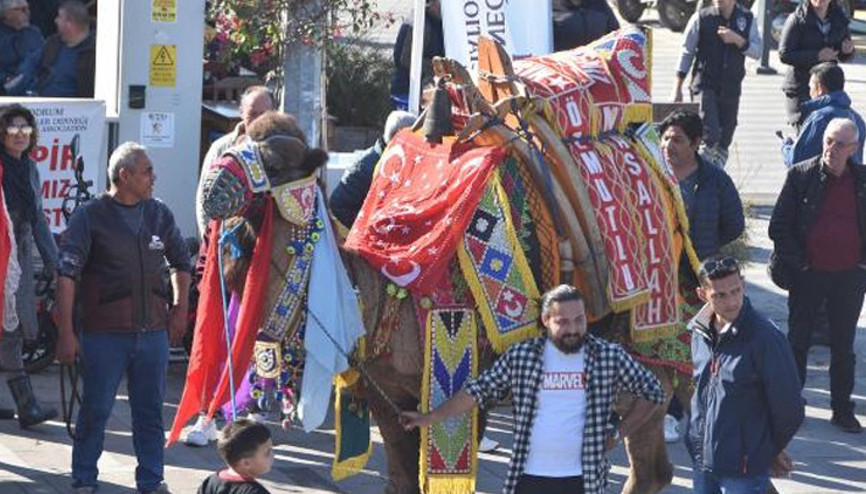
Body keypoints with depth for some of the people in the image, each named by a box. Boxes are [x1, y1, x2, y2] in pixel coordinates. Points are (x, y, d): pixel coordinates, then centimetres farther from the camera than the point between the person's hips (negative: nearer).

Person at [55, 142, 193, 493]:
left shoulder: (159, 214, 10)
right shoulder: (89, 217, -5)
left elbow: (181, 263, 24)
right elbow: (66, 275, -9)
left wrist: (180, 308, 13)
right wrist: (66, 331, -14)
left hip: (153, 331, 4)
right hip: (104, 333, -4)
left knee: (150, 411, 8)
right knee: (96, 410, 1)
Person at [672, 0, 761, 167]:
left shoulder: (747, 19, 4)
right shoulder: (701, 18, -3)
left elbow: (757, 52, 3)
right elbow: (687, 52, 2)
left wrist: (737, 40, -16)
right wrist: (678, 87, 1)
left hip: (731, 89, 3)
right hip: (706, 85, -3)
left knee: (724, 140, 8)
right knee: (709, 136, -17)